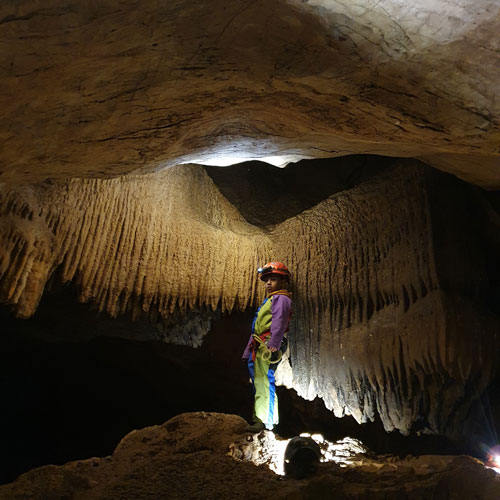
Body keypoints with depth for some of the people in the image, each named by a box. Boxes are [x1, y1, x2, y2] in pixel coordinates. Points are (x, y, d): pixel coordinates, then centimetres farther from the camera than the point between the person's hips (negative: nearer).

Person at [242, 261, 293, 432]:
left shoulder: (281, 299, -4)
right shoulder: (269, 301, 26)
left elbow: (279, 324, -18)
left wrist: (273, 347, -27)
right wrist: (248, 351, 24)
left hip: (268, 348, -10)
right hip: (258, 349, 10)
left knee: (265, 383, -10)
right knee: (259, 383, 13)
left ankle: (267, 422, -6)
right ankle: (259, 418, 21)